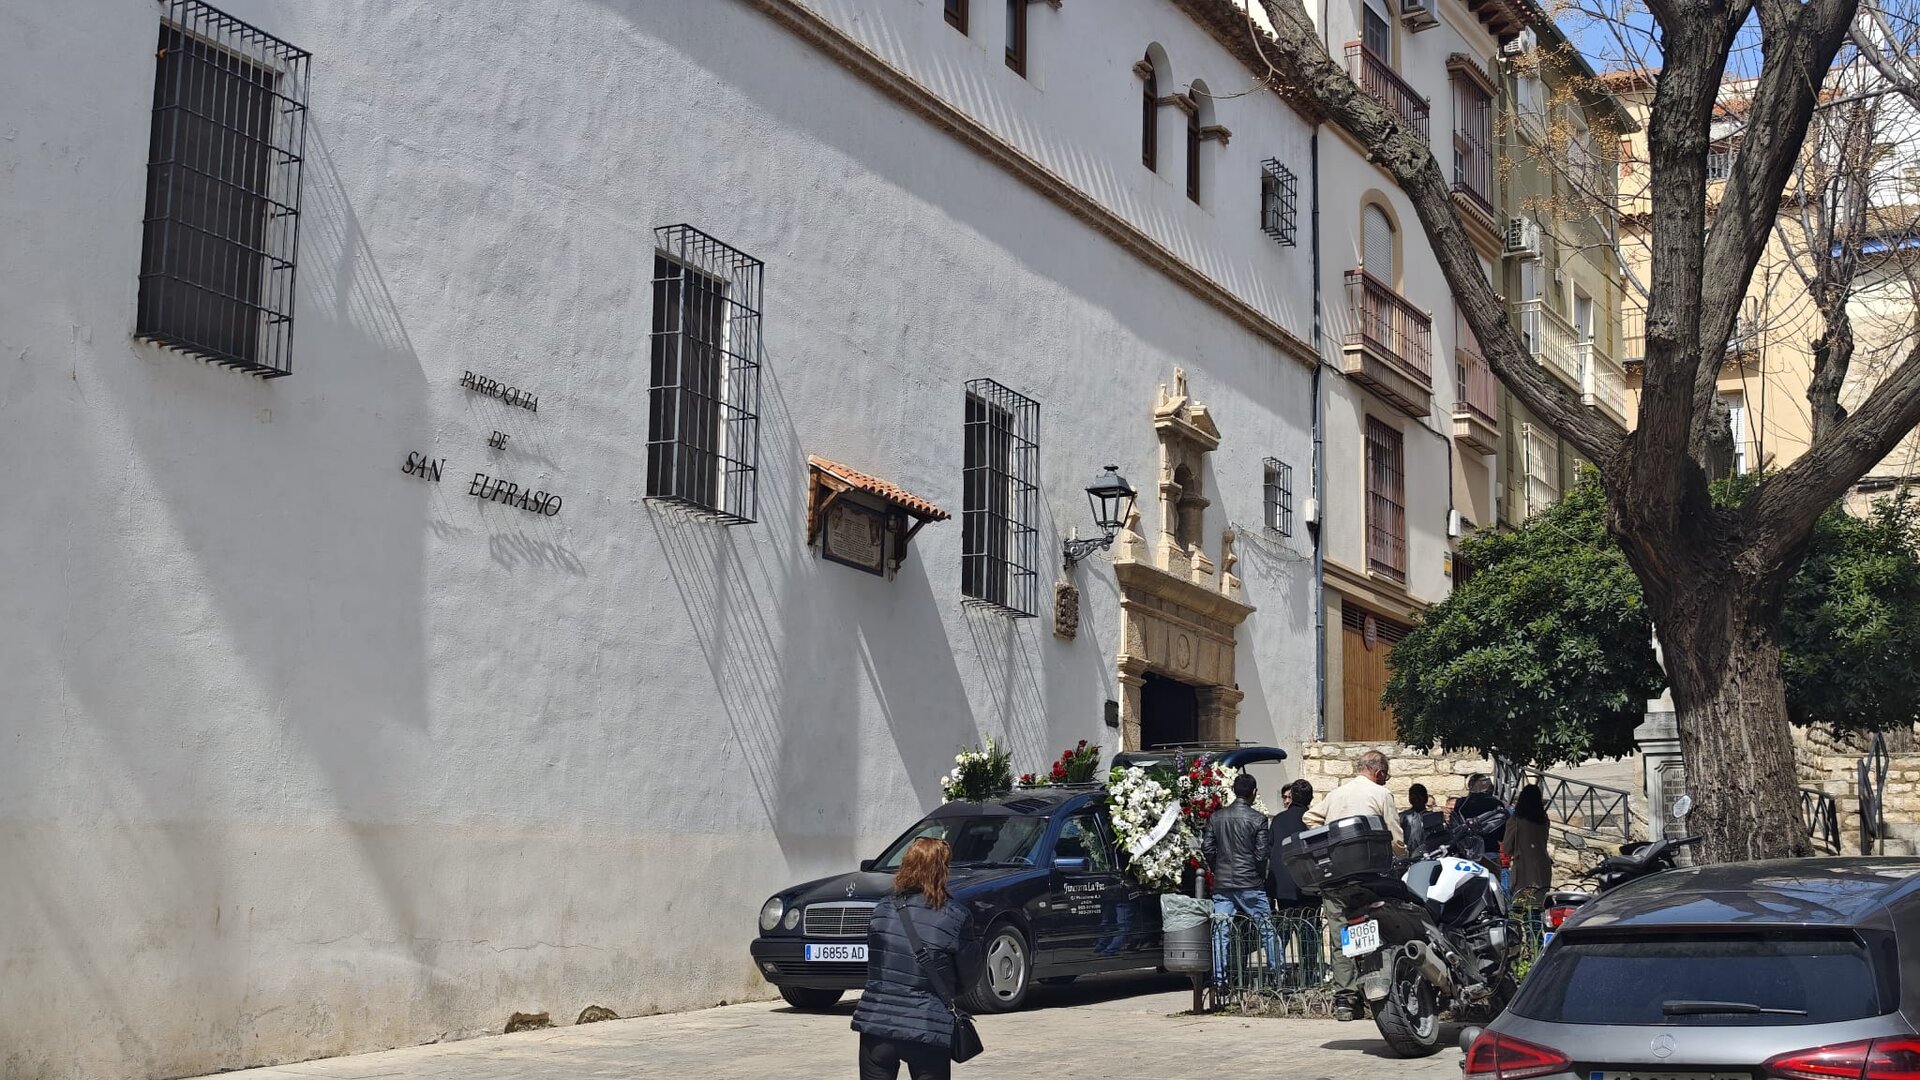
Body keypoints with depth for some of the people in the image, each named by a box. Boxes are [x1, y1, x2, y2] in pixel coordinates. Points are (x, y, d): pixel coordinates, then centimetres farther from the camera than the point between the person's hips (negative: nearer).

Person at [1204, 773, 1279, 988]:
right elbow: (1262, 853, -9)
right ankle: (1276, 972, 11)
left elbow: (1207, 847, 5)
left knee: (1220, 931, 4)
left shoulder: (1216, 817, 4)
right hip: (1250, 883, -3)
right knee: (1267, 928, 9)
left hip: (1222, 883, 3)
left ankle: (1219, 978, 0)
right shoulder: (1258, 819, -7)